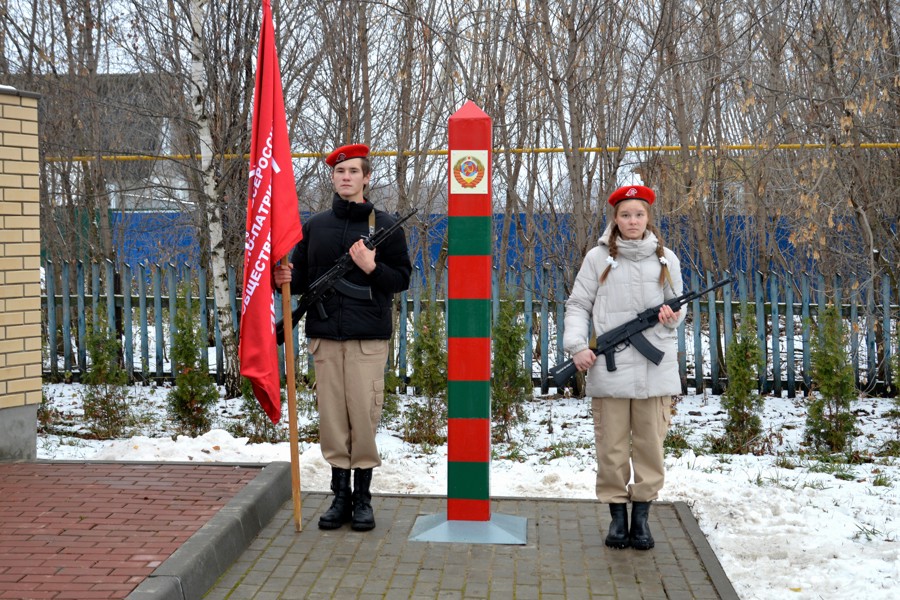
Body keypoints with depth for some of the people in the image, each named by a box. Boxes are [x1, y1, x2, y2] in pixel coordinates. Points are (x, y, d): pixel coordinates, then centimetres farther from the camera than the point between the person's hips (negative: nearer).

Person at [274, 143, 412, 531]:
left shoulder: (384, 225, 6)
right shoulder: (313, 226, 13)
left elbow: (402, 279, 3)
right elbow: (301, 279, 16)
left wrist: (372, 267, -13)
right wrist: (286, 279, -6)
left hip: (368, 338, -2)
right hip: (325, 335, 3)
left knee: (364, 415, -4)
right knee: (331, 416, 2)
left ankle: (363, 497, 9)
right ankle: (340, 495, 13)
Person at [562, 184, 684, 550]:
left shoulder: (666, 259, 10)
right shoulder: (598, 258, 5)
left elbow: (678, 305, 18)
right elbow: (578, 305, 5)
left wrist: (672, 317, -6)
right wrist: (577, 345, -9)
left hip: (655, 368, 1)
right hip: (609, 368, -1)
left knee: (650, 444, 4)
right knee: (611, 445, 2)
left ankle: (642, 514, 14)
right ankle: (617, 513, 14)